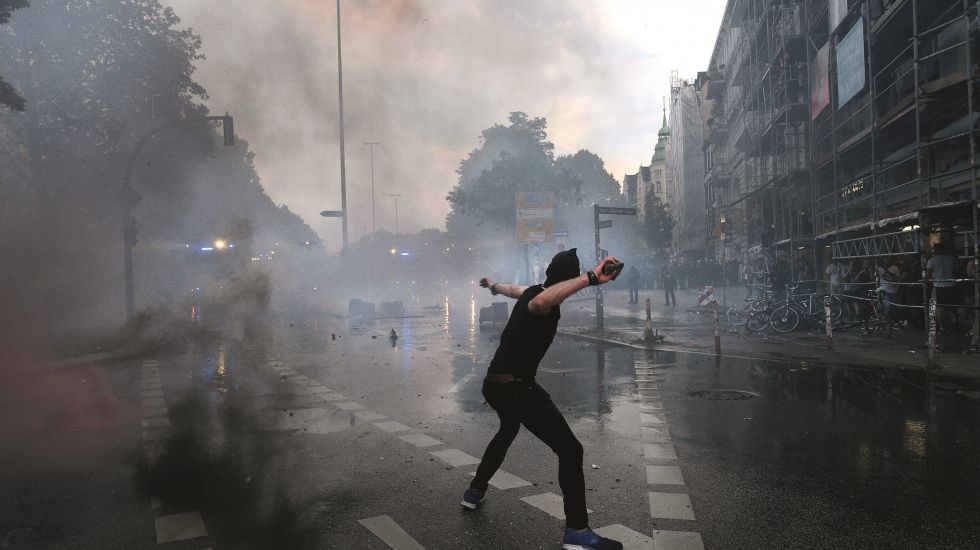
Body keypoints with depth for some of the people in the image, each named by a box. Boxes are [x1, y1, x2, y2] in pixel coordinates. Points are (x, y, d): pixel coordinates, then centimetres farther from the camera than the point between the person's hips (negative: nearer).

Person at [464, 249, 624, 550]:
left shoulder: (533, 291, 9)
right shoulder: (542, 300, -19)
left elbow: (511, 289, 34)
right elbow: (542, 302, -47)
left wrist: (493, 285, 57)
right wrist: (590, 278, -52)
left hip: (495, 384, 10)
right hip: (516, 387, -10)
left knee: (507, 432, 37)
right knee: (570, 450, -9)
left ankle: (475, 491, 49)